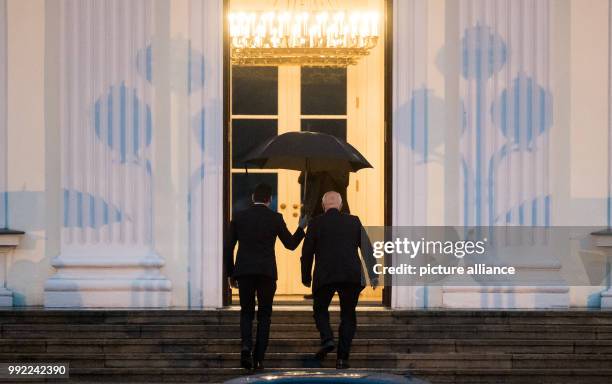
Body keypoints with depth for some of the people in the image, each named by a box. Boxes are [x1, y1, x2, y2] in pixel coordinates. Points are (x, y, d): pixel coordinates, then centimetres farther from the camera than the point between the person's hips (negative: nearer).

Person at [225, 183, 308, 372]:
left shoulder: (239, 217, 6)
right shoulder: (275, 218, 1)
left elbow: (228, 247, 5)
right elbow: (291, 244, 6)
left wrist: (231, 274, 13)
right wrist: (301, 227, 23)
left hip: (244, 271, 1)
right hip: (267, 272, -1)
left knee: (246, 313, 12)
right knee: (264, 315, 9)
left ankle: (246, 347, -14)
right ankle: (258, 358, 2)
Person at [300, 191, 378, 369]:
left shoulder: (316, 223, 3)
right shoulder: (354, 222, 8)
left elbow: (307, 252, 3)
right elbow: (367, 248, 3)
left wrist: (306, 277, 13)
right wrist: (373, 274, 2)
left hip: (325, 276, -2)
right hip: (351, 276, 2)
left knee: (320, 309, 18)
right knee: (348, 315, 12)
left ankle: (327, 339, -8)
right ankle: (342, 358, 4)